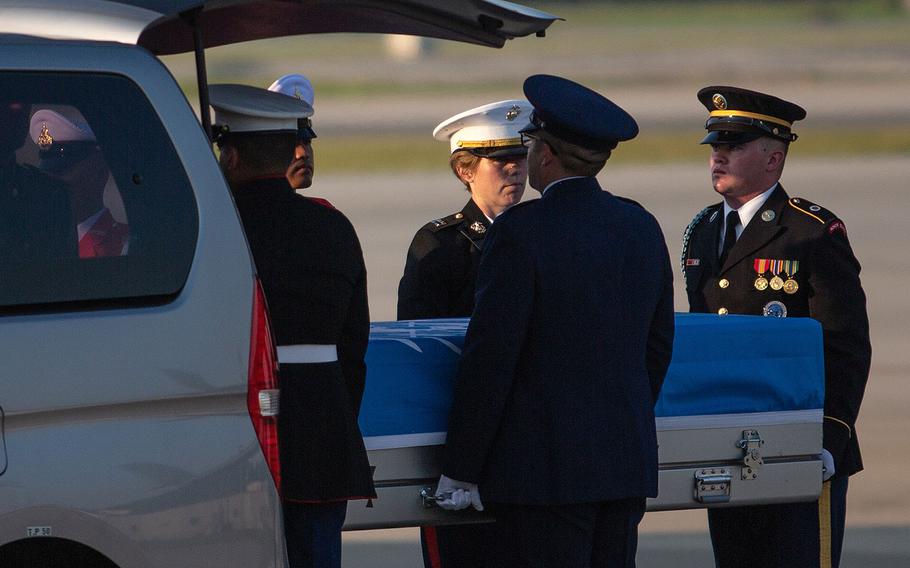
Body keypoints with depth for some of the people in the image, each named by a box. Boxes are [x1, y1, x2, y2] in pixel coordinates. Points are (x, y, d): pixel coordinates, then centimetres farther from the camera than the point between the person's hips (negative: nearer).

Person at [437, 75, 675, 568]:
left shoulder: (520, 231, -13)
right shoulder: (641, 227, 9)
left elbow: (489, 358, -12)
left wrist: (460, 470, -6)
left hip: (544, 469, -7)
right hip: (630, 464, 7)